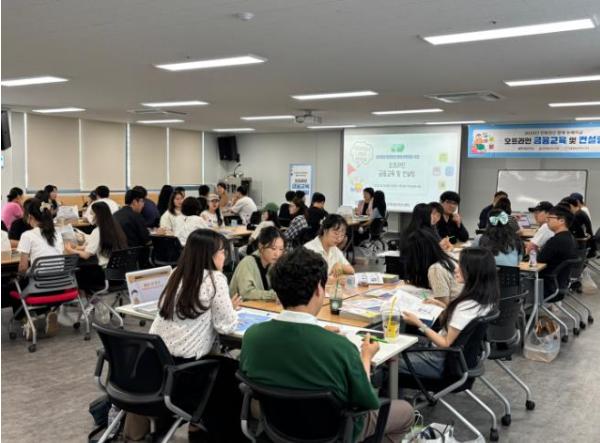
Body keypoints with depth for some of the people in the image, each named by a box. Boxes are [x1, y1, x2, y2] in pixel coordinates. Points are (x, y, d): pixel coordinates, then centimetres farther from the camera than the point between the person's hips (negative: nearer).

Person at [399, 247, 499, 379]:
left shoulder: (467, 307, -31)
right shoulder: (486, 299, -6)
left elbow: (446, 344, -23)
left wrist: (419, 324, -20)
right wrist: (440, 306, 10)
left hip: (444, 362, -9)